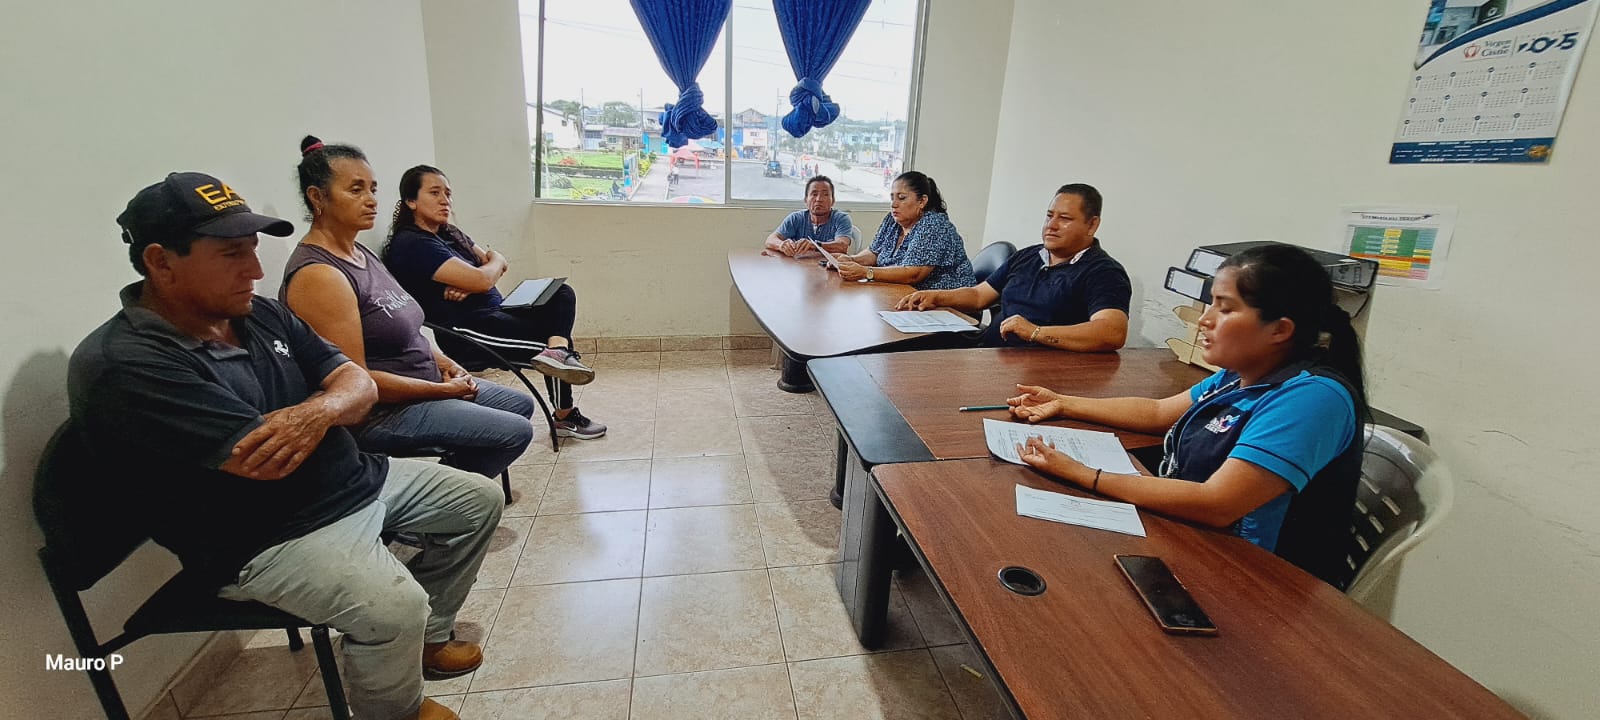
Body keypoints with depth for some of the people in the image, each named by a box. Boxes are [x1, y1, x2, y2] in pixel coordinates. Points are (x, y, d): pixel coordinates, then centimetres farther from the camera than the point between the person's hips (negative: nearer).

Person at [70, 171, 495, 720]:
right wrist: (328, 403, -9)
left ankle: (427, 636, 26)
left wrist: (321, 410, -24)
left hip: (356, 480, 8)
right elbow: (266, 460, -28)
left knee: (478, 500, 10)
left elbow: (359, 385, 0)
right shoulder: (123, 366, -22)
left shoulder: (260, 315, 3)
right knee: (393, 606, -29)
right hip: (262, 540, -8)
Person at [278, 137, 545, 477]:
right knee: (515, 432, -15)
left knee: (521, 404, 16)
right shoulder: (317, 275, -21)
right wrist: (442, 390, -17)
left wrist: (441, 361, 3)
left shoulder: (361, 253, 8)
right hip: (377, 412, -10)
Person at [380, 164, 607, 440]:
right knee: (554, 336, -13)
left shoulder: (448, 233, 18)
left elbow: (497, 265, 12)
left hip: (492, 312, 9)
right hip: (462, 331, -9)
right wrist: (496, 261, 3)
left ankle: (558, 352, -30)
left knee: (563, 295, -7)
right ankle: (565, 417, -4)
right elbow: (482, 280, -21)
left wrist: (469, 284, -10)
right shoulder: (412, 244, -13)